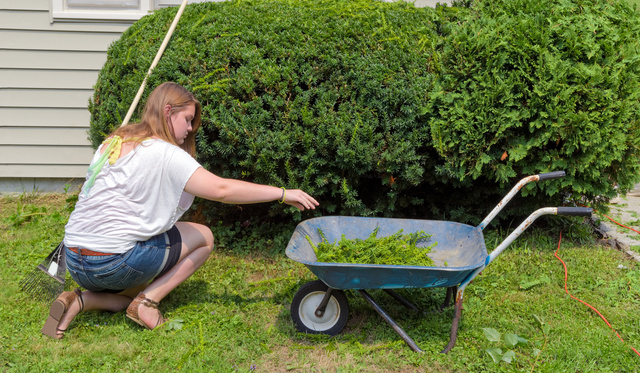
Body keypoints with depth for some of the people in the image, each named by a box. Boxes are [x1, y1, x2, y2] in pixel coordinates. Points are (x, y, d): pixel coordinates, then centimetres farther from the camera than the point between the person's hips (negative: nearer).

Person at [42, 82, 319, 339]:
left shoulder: (112, 142, 13)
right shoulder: (164, 153, -13)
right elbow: (220, 189, -18)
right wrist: (282, 193, -13)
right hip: (113, 262, -8)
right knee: (204, 236, 6)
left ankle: (82, 300, 8)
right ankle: (147, 301, -3)